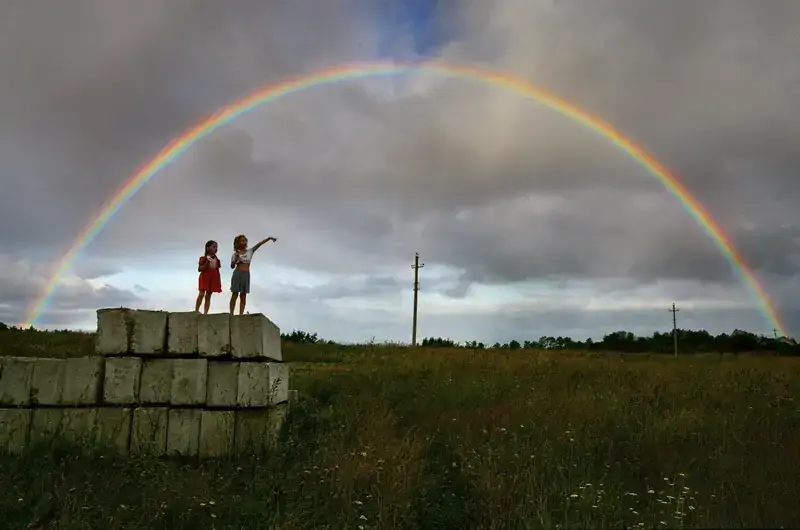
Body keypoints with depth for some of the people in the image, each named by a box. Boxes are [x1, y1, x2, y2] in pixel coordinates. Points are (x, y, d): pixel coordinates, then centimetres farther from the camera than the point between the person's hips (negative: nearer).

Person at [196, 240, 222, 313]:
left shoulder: (217, 260, 8)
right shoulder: (203, 258, -4)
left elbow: (217, 271, 11)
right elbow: (199, 269, -9)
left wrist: (219, 282, 7)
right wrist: (207, 263, -21)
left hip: (213, 279, 4)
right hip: (204, 278, -4)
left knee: (208, 296, 4)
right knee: (201, 294, -8)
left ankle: (205, 313, 4)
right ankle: (196, 311, 0)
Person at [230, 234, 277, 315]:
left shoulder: (250, 251, 9)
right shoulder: (235, 254, 5)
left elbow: (259, 244, -1)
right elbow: (232, 266, 0)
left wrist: (269, 238, -11)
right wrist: (236, 258, -16)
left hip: (246, 275, 2)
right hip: (237, 274, -2)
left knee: (243, 296, 0)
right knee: (235, 294, -4)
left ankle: (241, 314, -2)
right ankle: (231, 314, -3)